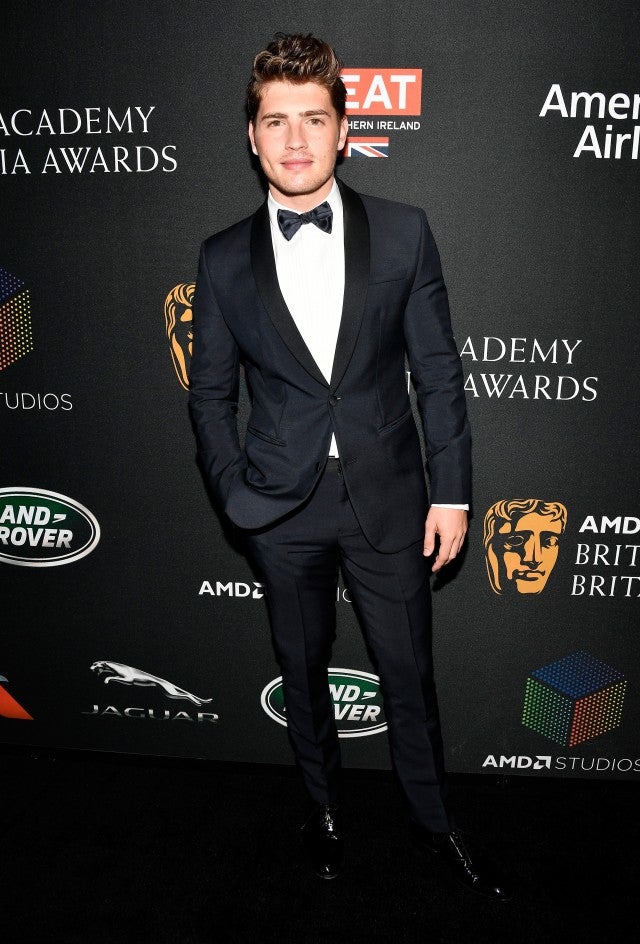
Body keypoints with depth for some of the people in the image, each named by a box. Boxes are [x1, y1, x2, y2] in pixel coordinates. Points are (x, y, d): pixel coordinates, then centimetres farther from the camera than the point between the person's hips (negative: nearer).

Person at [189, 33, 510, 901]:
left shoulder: (404, 233, -2)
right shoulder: (224, 259, 0)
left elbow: (439, 372, -1)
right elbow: (210, 390, 5)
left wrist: (451, 492, -3)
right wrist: (235, 495, -2)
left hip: (387, 496, 0)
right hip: (282, 507, 1)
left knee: (409, 671, 12)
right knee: (303, 665, 17)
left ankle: (434, 820, 39)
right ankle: (323, 805, 44)